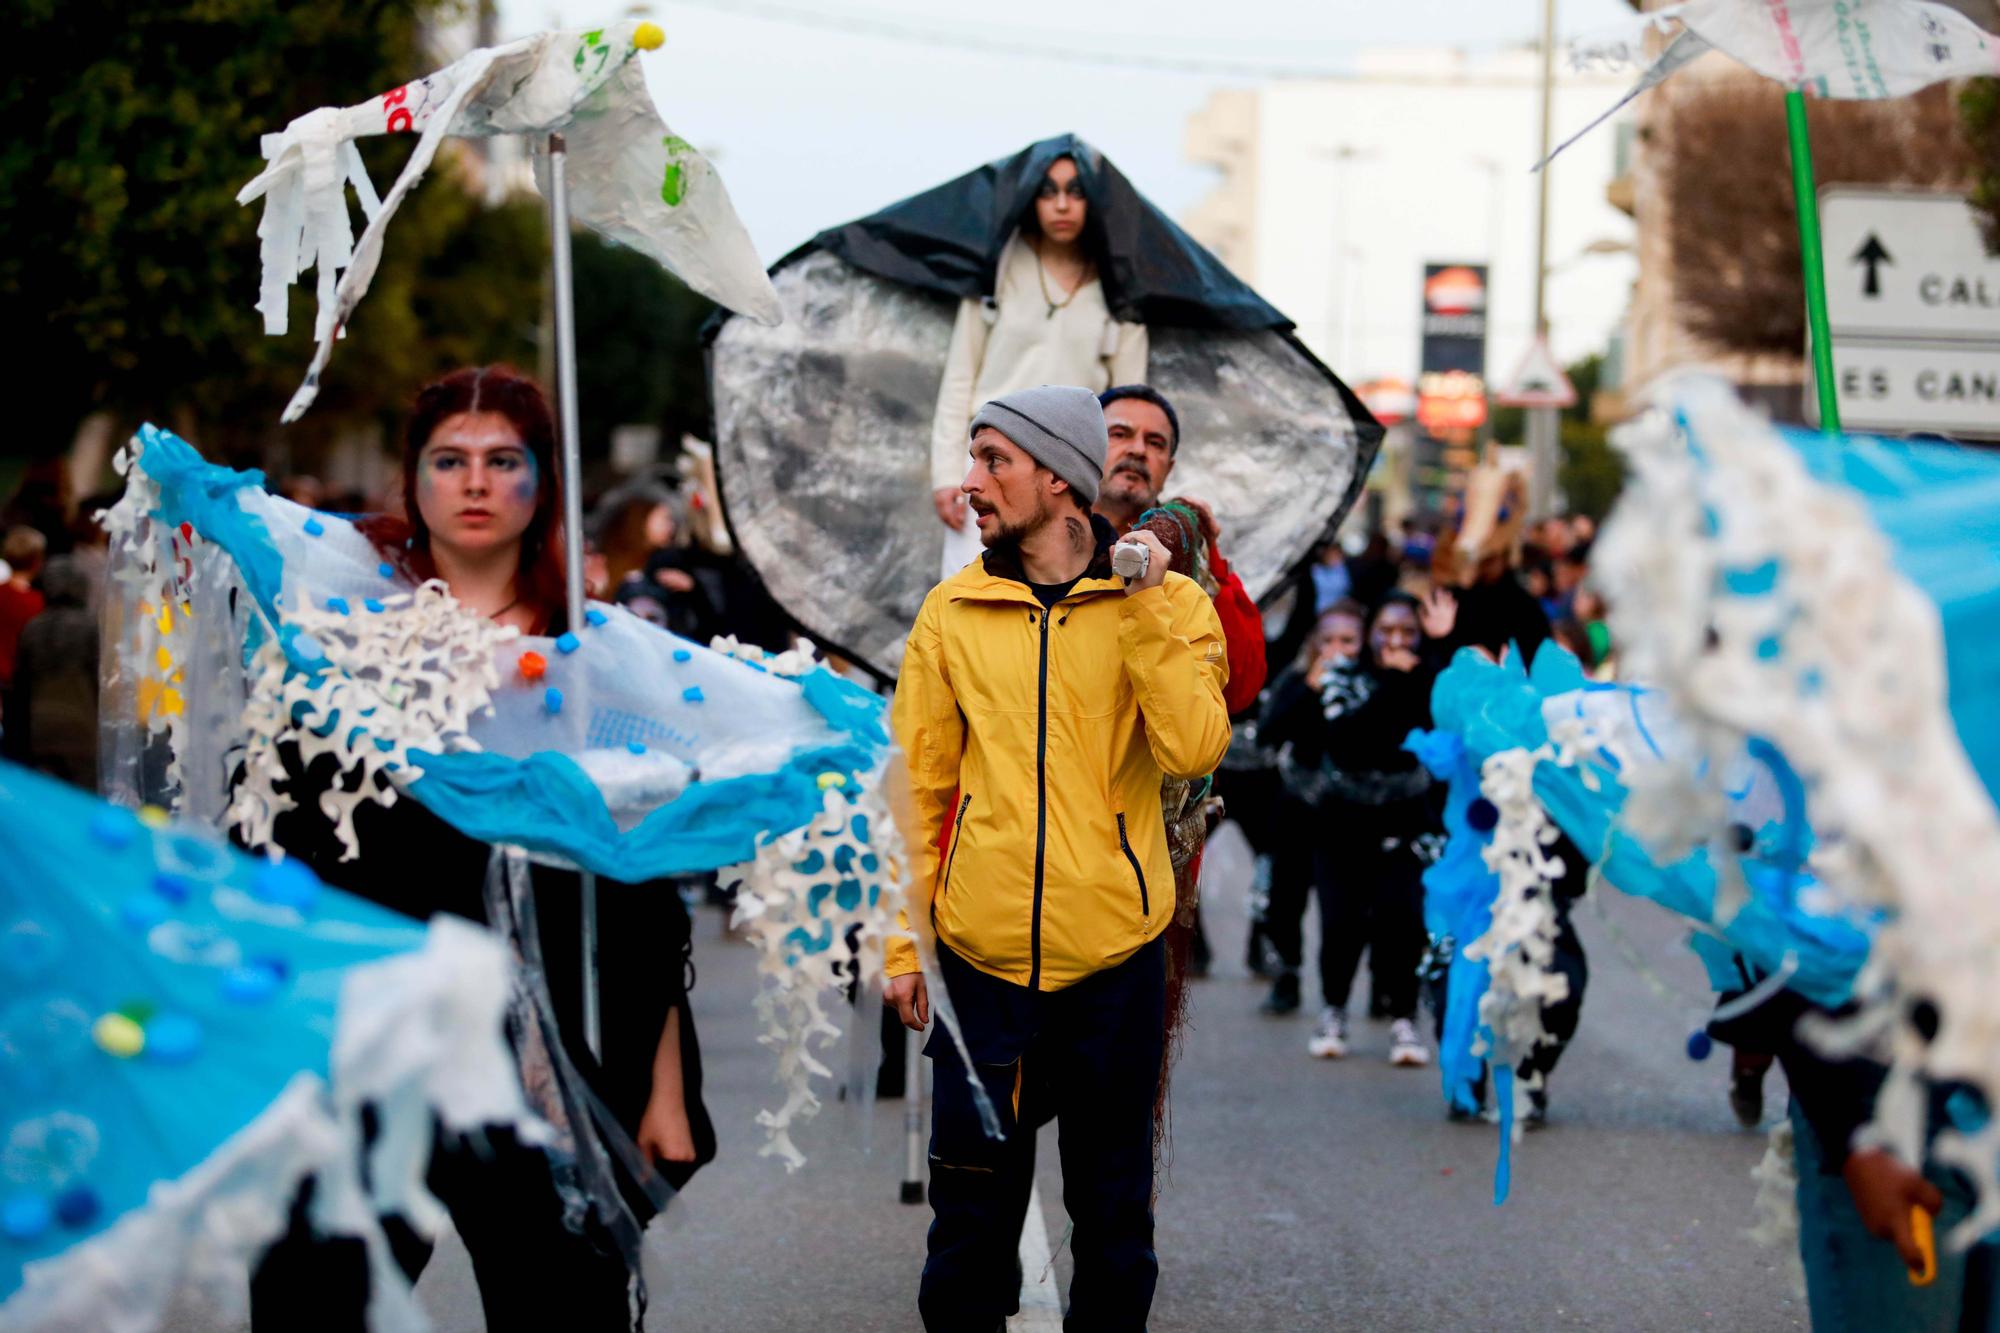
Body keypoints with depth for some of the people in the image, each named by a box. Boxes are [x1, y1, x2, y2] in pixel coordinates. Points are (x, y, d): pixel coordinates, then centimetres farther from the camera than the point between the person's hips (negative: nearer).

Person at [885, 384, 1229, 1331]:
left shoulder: (1166, 602, 0)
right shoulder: (952, 611, 5)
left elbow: (1192, 750, -14)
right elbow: (918, 787, 7)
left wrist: (1145, 611, -19)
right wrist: (901, 942, 3)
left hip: (1115, 956, -1)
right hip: (981, 957, 1)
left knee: (1113, 1200, 11)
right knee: (973, 1197, 6)